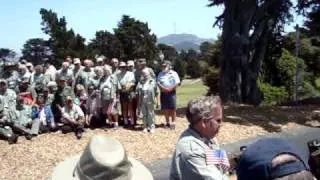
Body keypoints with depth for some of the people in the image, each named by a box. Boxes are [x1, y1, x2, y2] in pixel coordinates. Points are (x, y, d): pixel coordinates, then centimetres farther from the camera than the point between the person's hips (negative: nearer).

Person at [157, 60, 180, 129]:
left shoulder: (174, 73, 2)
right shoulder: (160, 74, 12)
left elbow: (177, 83, -5)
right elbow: (158, 82, 5)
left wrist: (170, 89, -15)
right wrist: (163, 88, -12)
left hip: (171, 93, -3)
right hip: (163, 93, 3)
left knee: (172, 109, -3)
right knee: (165, 109, 4)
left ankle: (173, 122, 6)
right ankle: (168, 122, 15)